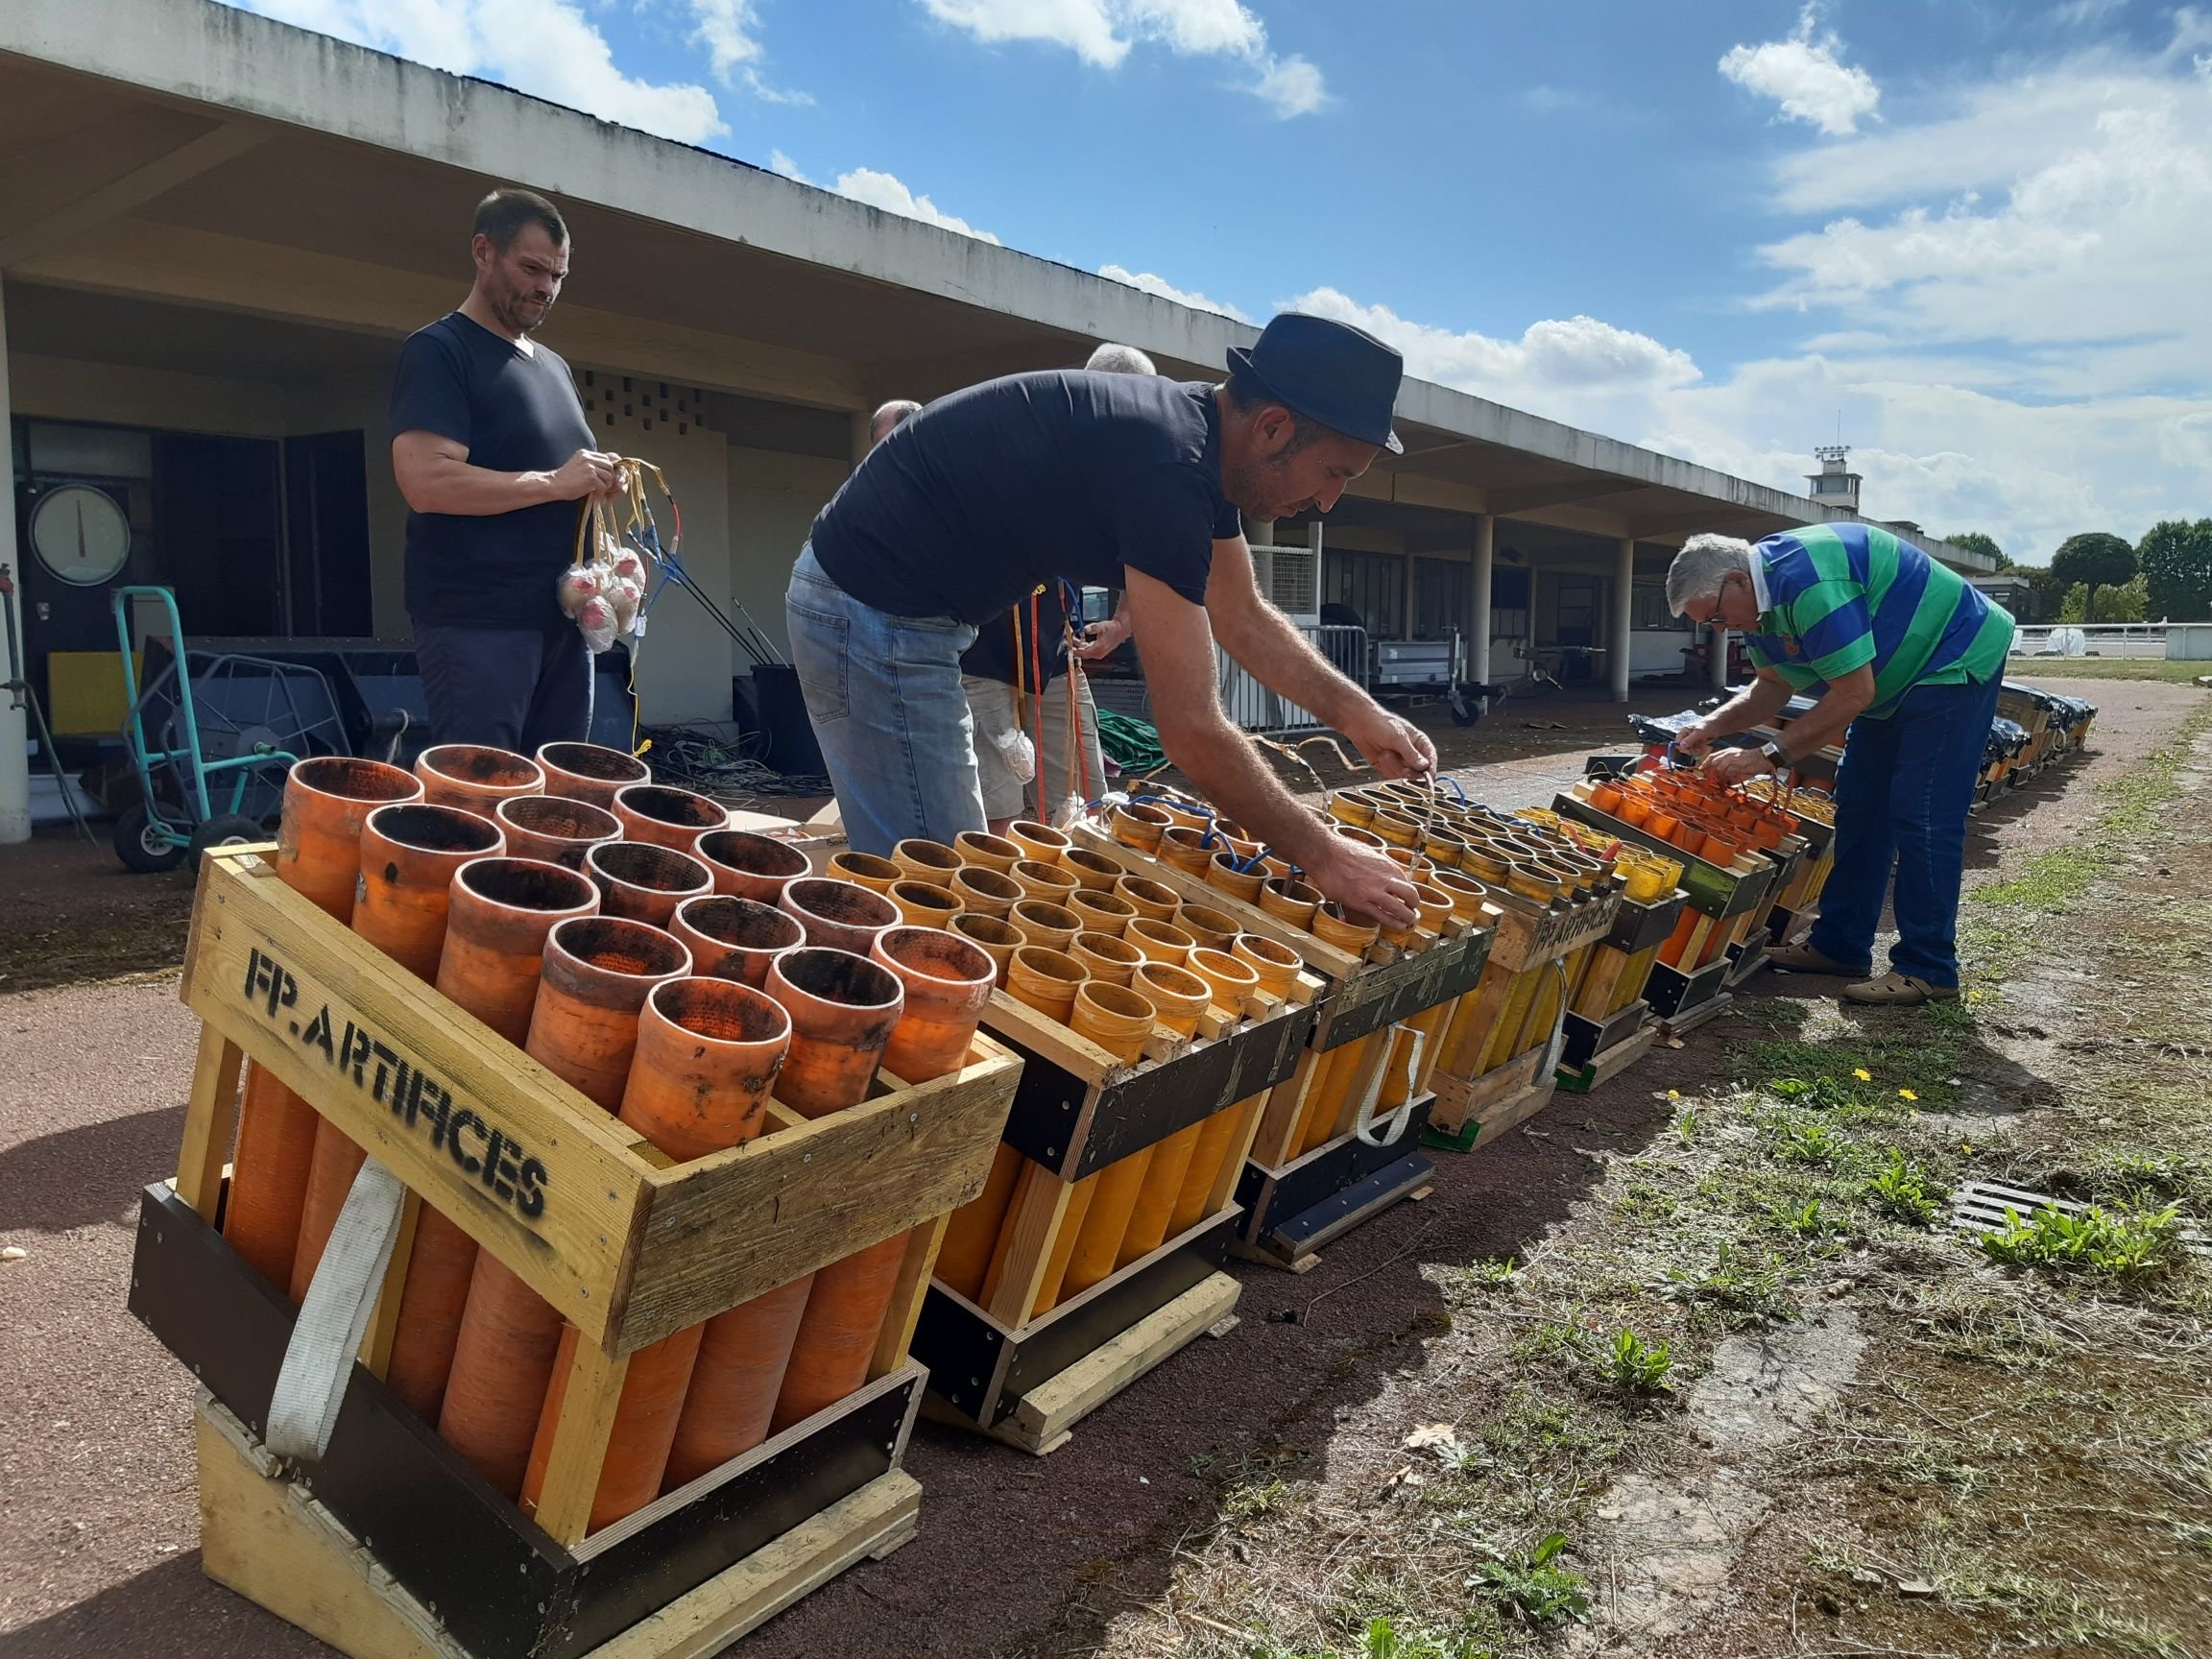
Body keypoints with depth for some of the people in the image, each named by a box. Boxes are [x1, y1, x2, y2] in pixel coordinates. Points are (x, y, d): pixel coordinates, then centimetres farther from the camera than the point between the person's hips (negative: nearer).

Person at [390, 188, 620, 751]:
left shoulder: (554, 366, 21)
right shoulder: (438, 351, -4)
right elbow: (426, 482, -18)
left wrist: (598, 480, 5)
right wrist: (554, 482, -15)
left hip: (562, 619, 8)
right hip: (476, 623, -8)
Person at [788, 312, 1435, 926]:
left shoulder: (1201, 432, 2)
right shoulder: (1167, 467, -28)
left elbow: (1243, 618, 14)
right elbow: (1192, 730, -29)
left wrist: (1356, 712, 2)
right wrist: (1320, 854, -19)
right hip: (872, 615, -10)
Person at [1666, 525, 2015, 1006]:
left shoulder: (1809, 582, -33)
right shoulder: (1759, 596, -1)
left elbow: (1853, 694, -32)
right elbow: (1775, 685, 8)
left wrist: (1770, 756, -28)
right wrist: (1714, 725, -8)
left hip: (1955, 659, -10)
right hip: (1895, 678, 10)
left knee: (1922, 816, -13)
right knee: (1860, 808, 9)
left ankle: (1927, 970, -7)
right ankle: (1839, 946, 16)